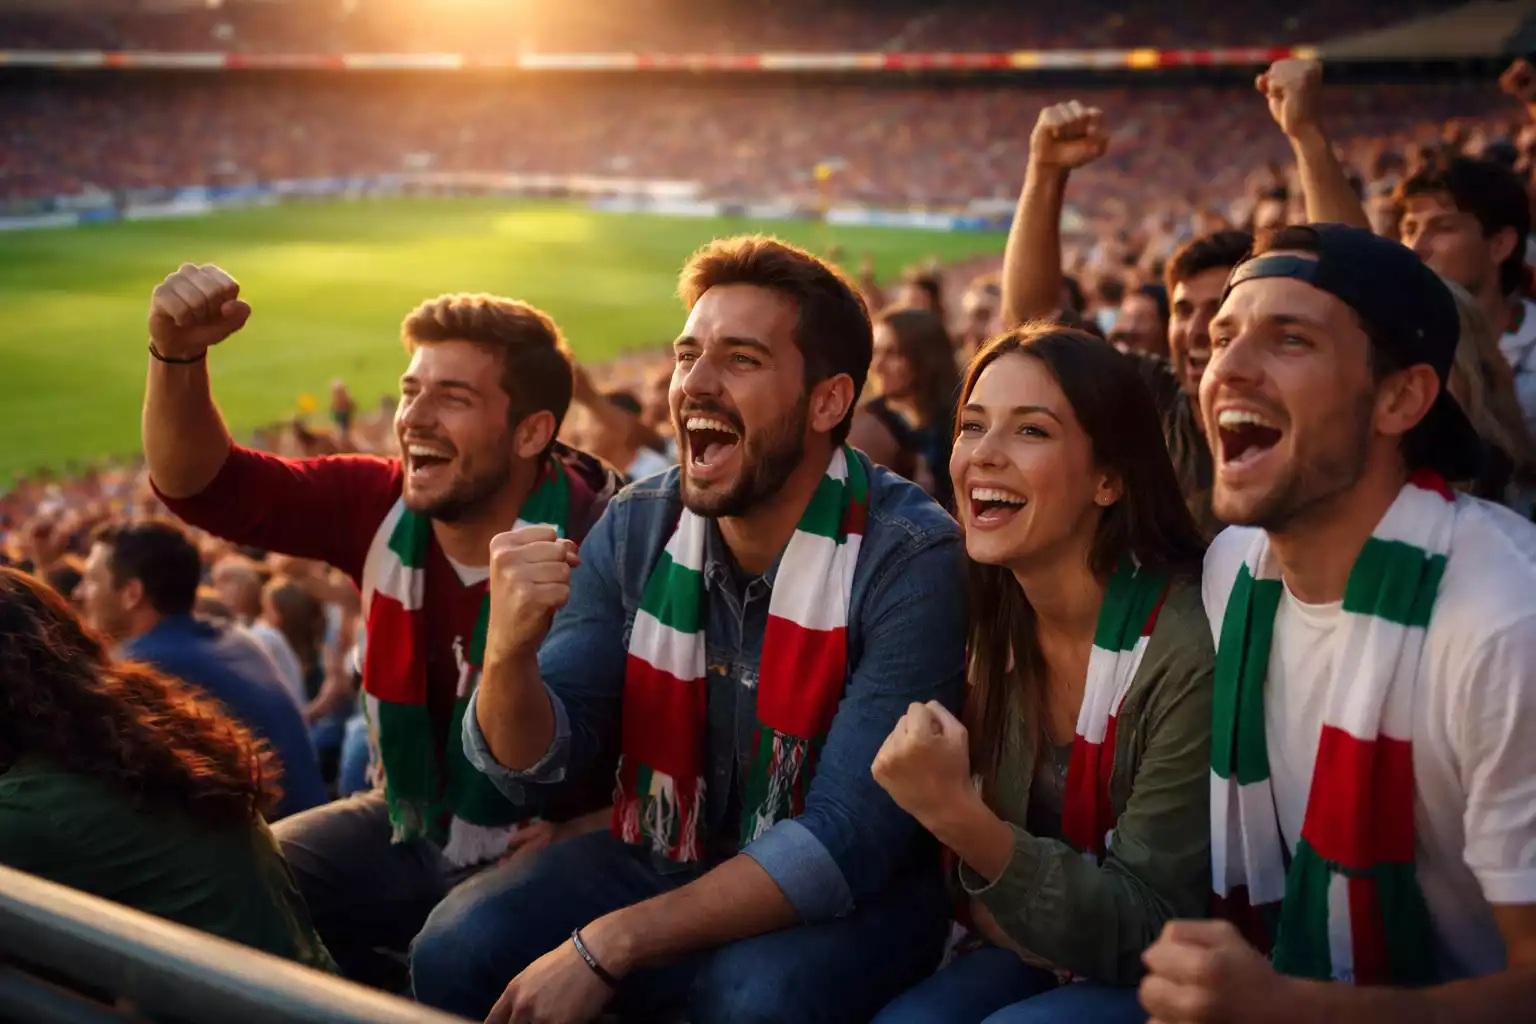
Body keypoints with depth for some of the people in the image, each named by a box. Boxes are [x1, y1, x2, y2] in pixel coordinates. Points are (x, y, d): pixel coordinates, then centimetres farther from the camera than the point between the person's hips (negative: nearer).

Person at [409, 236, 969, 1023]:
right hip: (657, 859, 4)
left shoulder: (911, 563, -21)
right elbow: (532, 764, -5)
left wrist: (608, 946, -27)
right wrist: (509, 651, -28)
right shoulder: (635, 529, -5)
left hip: (852, 895, -4)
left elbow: (844, 846, -24)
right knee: (458, 951, -17)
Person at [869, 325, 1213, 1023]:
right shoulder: (990, 620, -5)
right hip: (1036, 959, 5)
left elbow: (1147, 932, -20)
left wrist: (955, 815, -32)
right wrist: (984, 899, -14)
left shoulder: (1192, 645, -23)